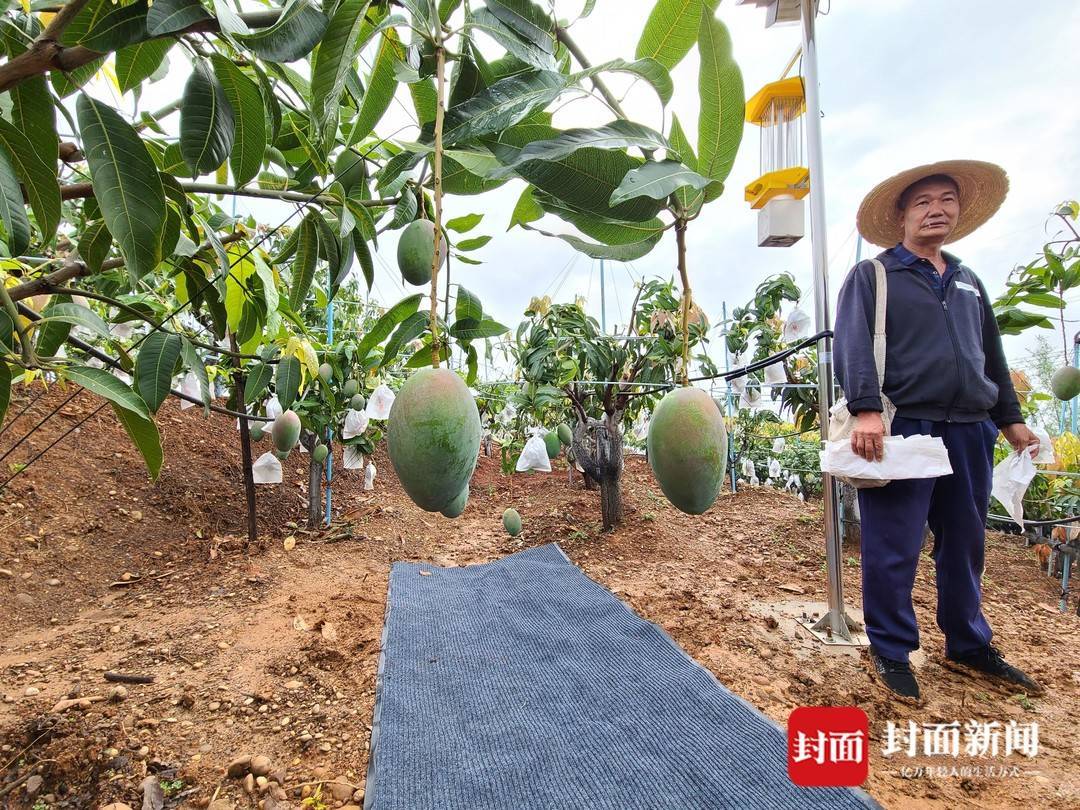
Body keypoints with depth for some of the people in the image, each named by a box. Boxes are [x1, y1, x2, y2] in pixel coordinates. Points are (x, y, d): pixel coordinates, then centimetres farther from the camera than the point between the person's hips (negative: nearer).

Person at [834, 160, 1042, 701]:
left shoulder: (969, 283, 22)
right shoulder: (871, 276, 3)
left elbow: (993, 357, 26)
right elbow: (851, 346, -10)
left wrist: (1011, 420, 21)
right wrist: (866, 409, -23)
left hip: (970, 432, 6)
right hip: (902, 428, -6)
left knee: (965, 545, 14)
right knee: (893, 550, -2)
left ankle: (968, 647, 30)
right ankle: (891, 652, 13)